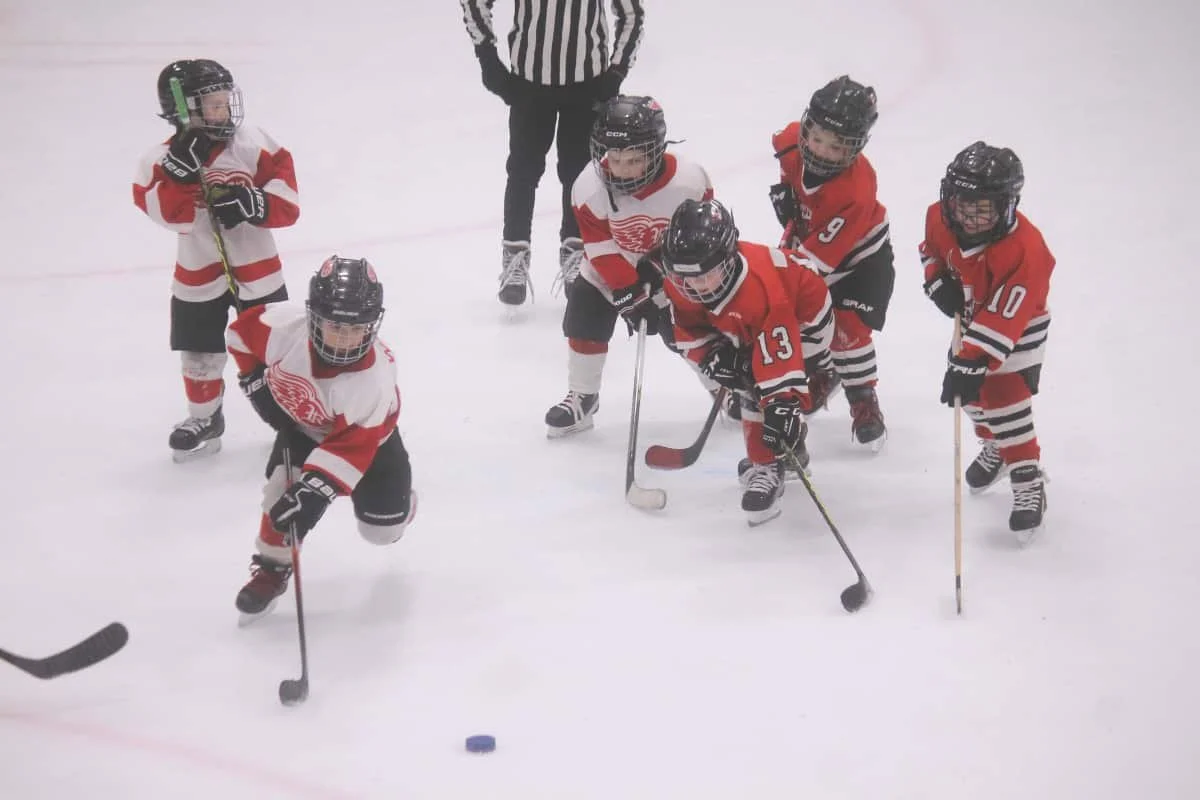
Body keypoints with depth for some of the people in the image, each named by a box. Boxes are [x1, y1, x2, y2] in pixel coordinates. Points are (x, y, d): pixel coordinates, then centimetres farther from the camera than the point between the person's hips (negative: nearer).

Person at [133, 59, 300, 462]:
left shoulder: (251, 144, -10)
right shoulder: (163, 158, -9)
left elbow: (287, 197, -10)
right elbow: (167, 211, -23)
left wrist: (253, 203, -28)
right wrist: (181, 168, -33)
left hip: (256, 266, -1)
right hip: (198, 273, 1)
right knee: (199, 352, 10)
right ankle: (204, 418, 31)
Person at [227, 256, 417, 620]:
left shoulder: (374, 378, -42)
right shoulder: (283, 326, -35)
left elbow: (349, 447, -42)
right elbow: (242, 330, -11)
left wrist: (314, 491, -48)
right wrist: (256, 381, -11)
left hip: (363, 435, -2)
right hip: (300, 424, 2)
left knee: (383, 529, 1)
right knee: (285, 484, -23)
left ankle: (397, 503, 39)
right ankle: (271, 568, -2)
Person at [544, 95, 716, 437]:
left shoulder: (688, 181, -30)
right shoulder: (590, 188, -28)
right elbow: (602, 251, -21)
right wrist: (629, 294, -27)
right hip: (613, 266, 1)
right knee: (585, 319, -8)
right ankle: (581, 398, 10)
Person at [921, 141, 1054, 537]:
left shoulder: (1025, 251, -38)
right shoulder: (941, 218, -20)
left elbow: (1001, 321, -38)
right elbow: (931, 249, 5)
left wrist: (971, 363, -40)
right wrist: (939, 282, -14)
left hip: (1018, 329, -7)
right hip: (970, 318, 7)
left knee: (1005, 396, -13)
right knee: (973, 392, 18)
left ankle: (1027, 483, -1)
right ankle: (996, 446, 46)